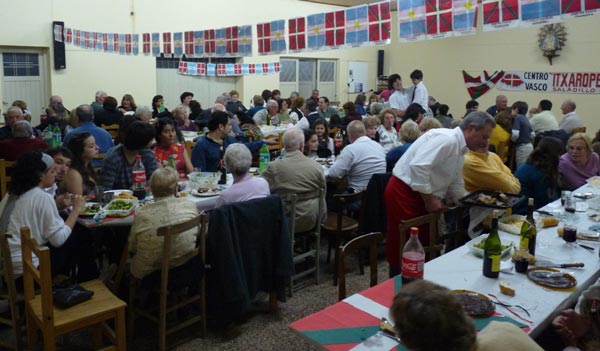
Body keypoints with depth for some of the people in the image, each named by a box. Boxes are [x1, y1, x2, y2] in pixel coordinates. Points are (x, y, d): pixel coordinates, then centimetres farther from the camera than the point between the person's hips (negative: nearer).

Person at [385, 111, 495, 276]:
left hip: (423, 197, 10)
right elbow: (418, 166, -29)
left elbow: (456, 186, 19)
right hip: (405, 194, -10)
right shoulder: (447, 139, -19)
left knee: (426, 246, 14)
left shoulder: (459, 150, 13)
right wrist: (430, 201, -20)